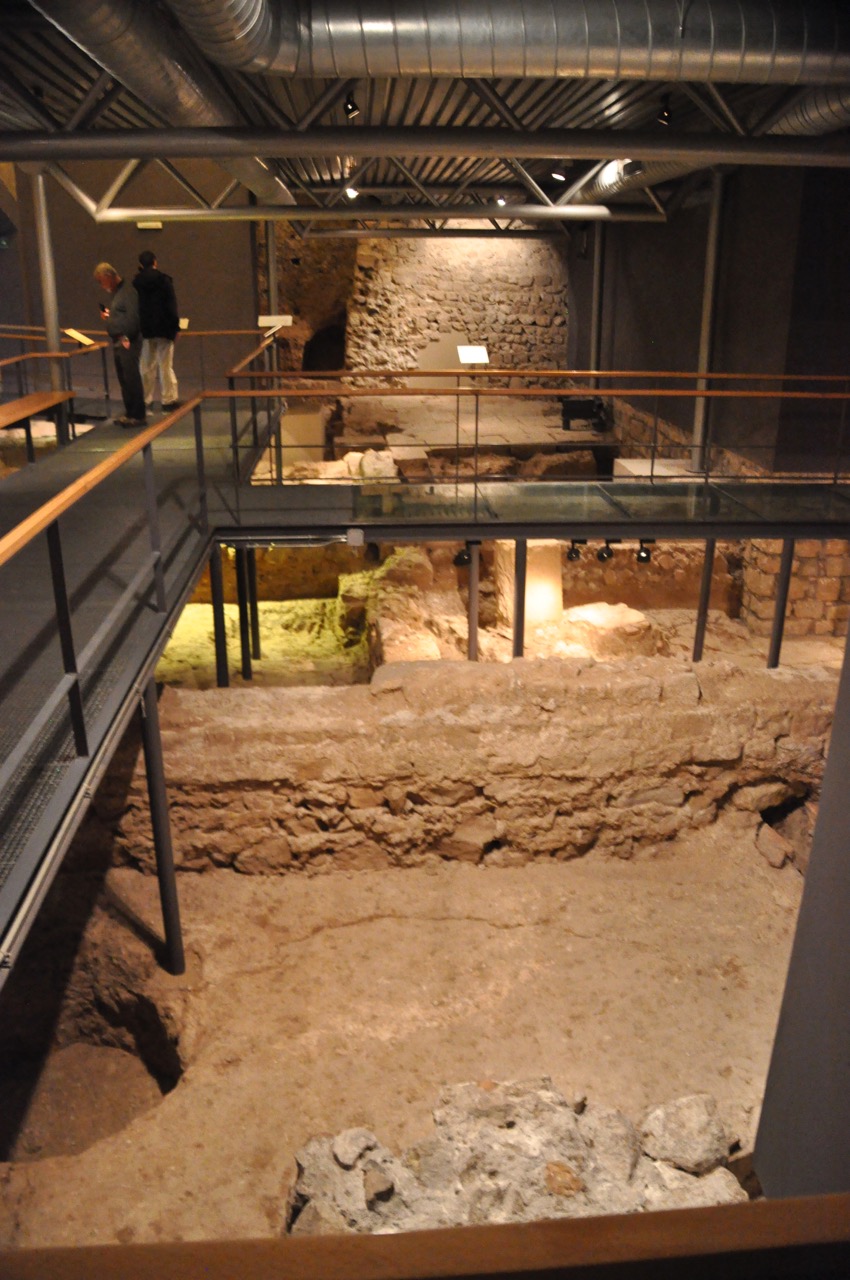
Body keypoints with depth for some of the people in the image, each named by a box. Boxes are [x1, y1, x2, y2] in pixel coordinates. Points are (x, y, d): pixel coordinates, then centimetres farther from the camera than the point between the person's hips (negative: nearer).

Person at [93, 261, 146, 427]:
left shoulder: (127, 291, -12)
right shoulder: (115, 292, 18)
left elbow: (132, 317, -19)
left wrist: (127, 337, -19)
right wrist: (108, 314, 9)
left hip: (128, 341, -10)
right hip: (118, 341, 10)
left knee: (131, 379, -7)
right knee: (123, 379, 11)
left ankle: (138, 415, -2)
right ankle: (129, 413, 18)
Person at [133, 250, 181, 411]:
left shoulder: (135, 283, 3)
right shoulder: (164, 280, -6)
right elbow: (171, 306, -8)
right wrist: (175, 326, -1)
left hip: (145, 329, 3)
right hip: (163, 328, -3)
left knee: (147, 367, 9)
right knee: (166, 365, 1)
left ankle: (146, 400, 10)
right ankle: (169, 399, 0)